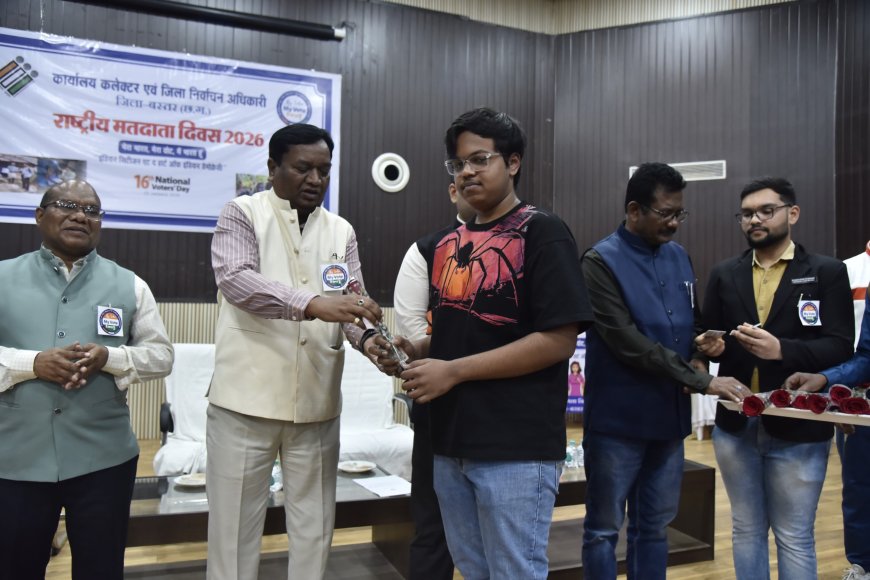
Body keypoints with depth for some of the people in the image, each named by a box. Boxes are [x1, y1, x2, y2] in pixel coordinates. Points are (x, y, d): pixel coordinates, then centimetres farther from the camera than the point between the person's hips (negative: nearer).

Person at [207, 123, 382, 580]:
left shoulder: (342, 231, 11)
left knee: (314, 526, 14)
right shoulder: (242, 213, -1)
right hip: (247, 400, -3)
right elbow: (235, 280, -18)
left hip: (316, 403, 4)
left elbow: (350, 303, 4)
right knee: (235, 526, 9)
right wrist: (312, 303, -32)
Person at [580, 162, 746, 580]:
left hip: (669, 415, 6)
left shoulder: (679, 257, 8)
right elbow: (627, 343, -20)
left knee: (654, 526, 17)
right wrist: (702, 381, -18)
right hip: (618, 420, -6)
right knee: (603, 529, 8)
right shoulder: (601, 262, -13)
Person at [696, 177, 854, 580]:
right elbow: (709, 339, 8)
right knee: (746, 530, 16)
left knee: (795, 538, 9)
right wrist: (712, 347, -15)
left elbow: (840, 348, -9)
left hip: (797, 429, -3)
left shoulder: (827, 272, 0)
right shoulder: (724, 274, 9)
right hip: (735, 426, 3)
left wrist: (782, 349, -26)